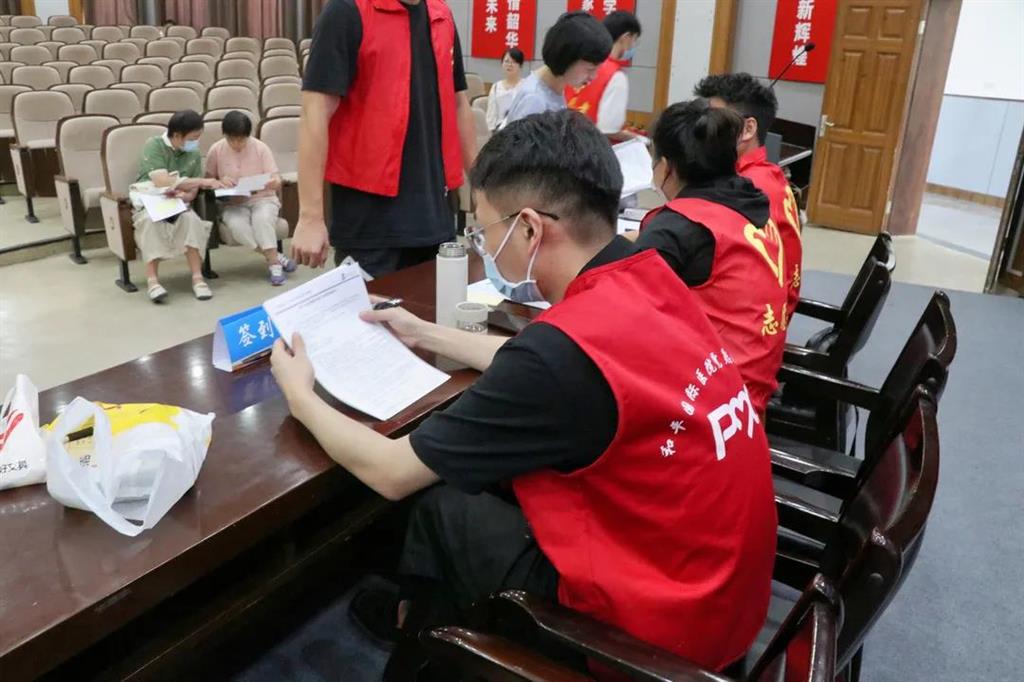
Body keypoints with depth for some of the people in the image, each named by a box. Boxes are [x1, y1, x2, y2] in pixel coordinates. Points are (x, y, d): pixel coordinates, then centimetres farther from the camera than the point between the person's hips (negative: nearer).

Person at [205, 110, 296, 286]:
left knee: (262, 218, -37)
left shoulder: (260, 148, -5)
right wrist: (220, 182, -16)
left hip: (263, 200, -1)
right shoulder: (216, 150, -2)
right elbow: (208, 179, 8)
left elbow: (277, 181, -6)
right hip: (233, 204, 1)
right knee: (236, 225, -34)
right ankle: (277, 257, -23)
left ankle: (274, 264, -27)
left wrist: (273, 183, -32)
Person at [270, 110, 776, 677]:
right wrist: (425, 334, 21)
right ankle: (422, 612, 39)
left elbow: (390, 473, -16)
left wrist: (301, 396, 2)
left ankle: (421, 636, 41)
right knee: (481, 470, 16)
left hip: (661, 621, -7)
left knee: (442, 507, 10)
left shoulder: (563, 349, -30)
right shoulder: (649, 279, -5)